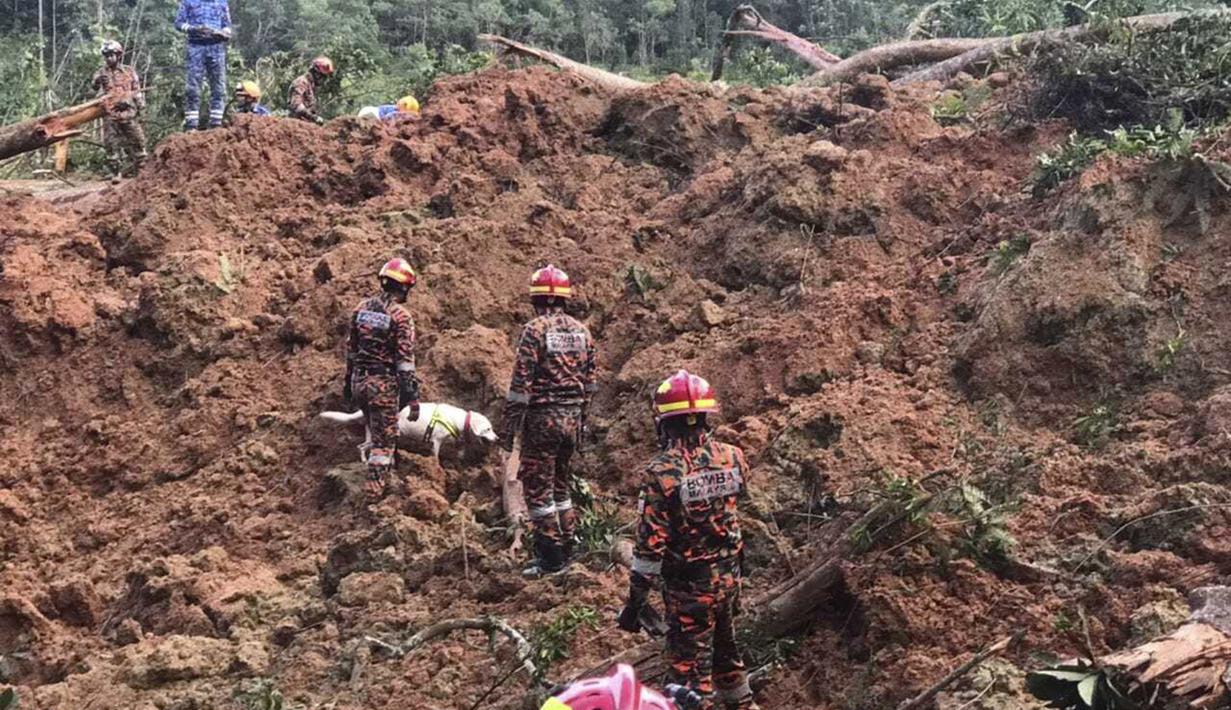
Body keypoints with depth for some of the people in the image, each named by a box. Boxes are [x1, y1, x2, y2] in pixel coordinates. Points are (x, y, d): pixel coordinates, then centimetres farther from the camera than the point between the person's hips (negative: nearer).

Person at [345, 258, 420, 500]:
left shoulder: (362, 307, 6)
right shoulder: (401, 316, -13)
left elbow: (351, 348, 13)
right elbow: (405, 359, -16)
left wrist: (349, 380, 23)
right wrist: (412, 395, -14)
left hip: (359, 380, 6)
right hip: (384, 383, -6)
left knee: (377, 430, 24)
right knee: (384, 437, 3)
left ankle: (385, 469, 35)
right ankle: (375, 484, 5)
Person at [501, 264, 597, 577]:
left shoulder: (535, 330, -13)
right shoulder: (582, 331, 7)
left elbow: (521, 384, -15)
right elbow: (589, 382, 12)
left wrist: (509, 427, -10)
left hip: (542, 418, -6)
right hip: (572, 417, 7)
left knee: (538, 488, 1)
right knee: (560, 483, 20)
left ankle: (550, 559, 3)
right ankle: (566, 548, 23)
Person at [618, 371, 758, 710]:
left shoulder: (662, 472, -22)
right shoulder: (731, 457, -8)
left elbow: (650, 546, -20)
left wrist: (634, 602, -10)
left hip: (689, 587, -5)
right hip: (729, 576, 6)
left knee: (690, 666, 7)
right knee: (725, 649, 27)